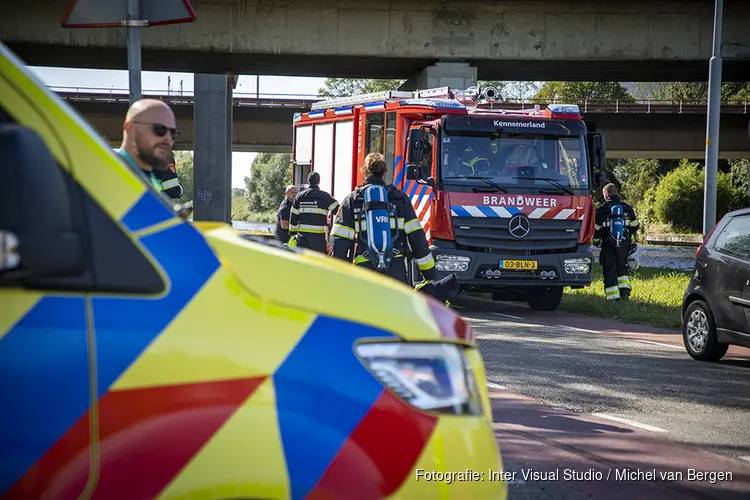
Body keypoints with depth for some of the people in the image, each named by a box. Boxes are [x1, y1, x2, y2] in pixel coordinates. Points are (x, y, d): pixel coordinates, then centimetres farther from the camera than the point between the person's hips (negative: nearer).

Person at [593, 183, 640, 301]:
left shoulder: (602, 209, -6)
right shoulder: (627, 208, 5)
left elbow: (597, 228, -1)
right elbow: (634, 226, 9)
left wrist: (596, 241, 15)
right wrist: (632, 242, 22)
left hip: (608, 245, -3)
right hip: (624, 244, 3)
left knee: (609, 270, 4)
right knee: (622, 267, 19)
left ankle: (613, 295, -2)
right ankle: (625, 290, 3)